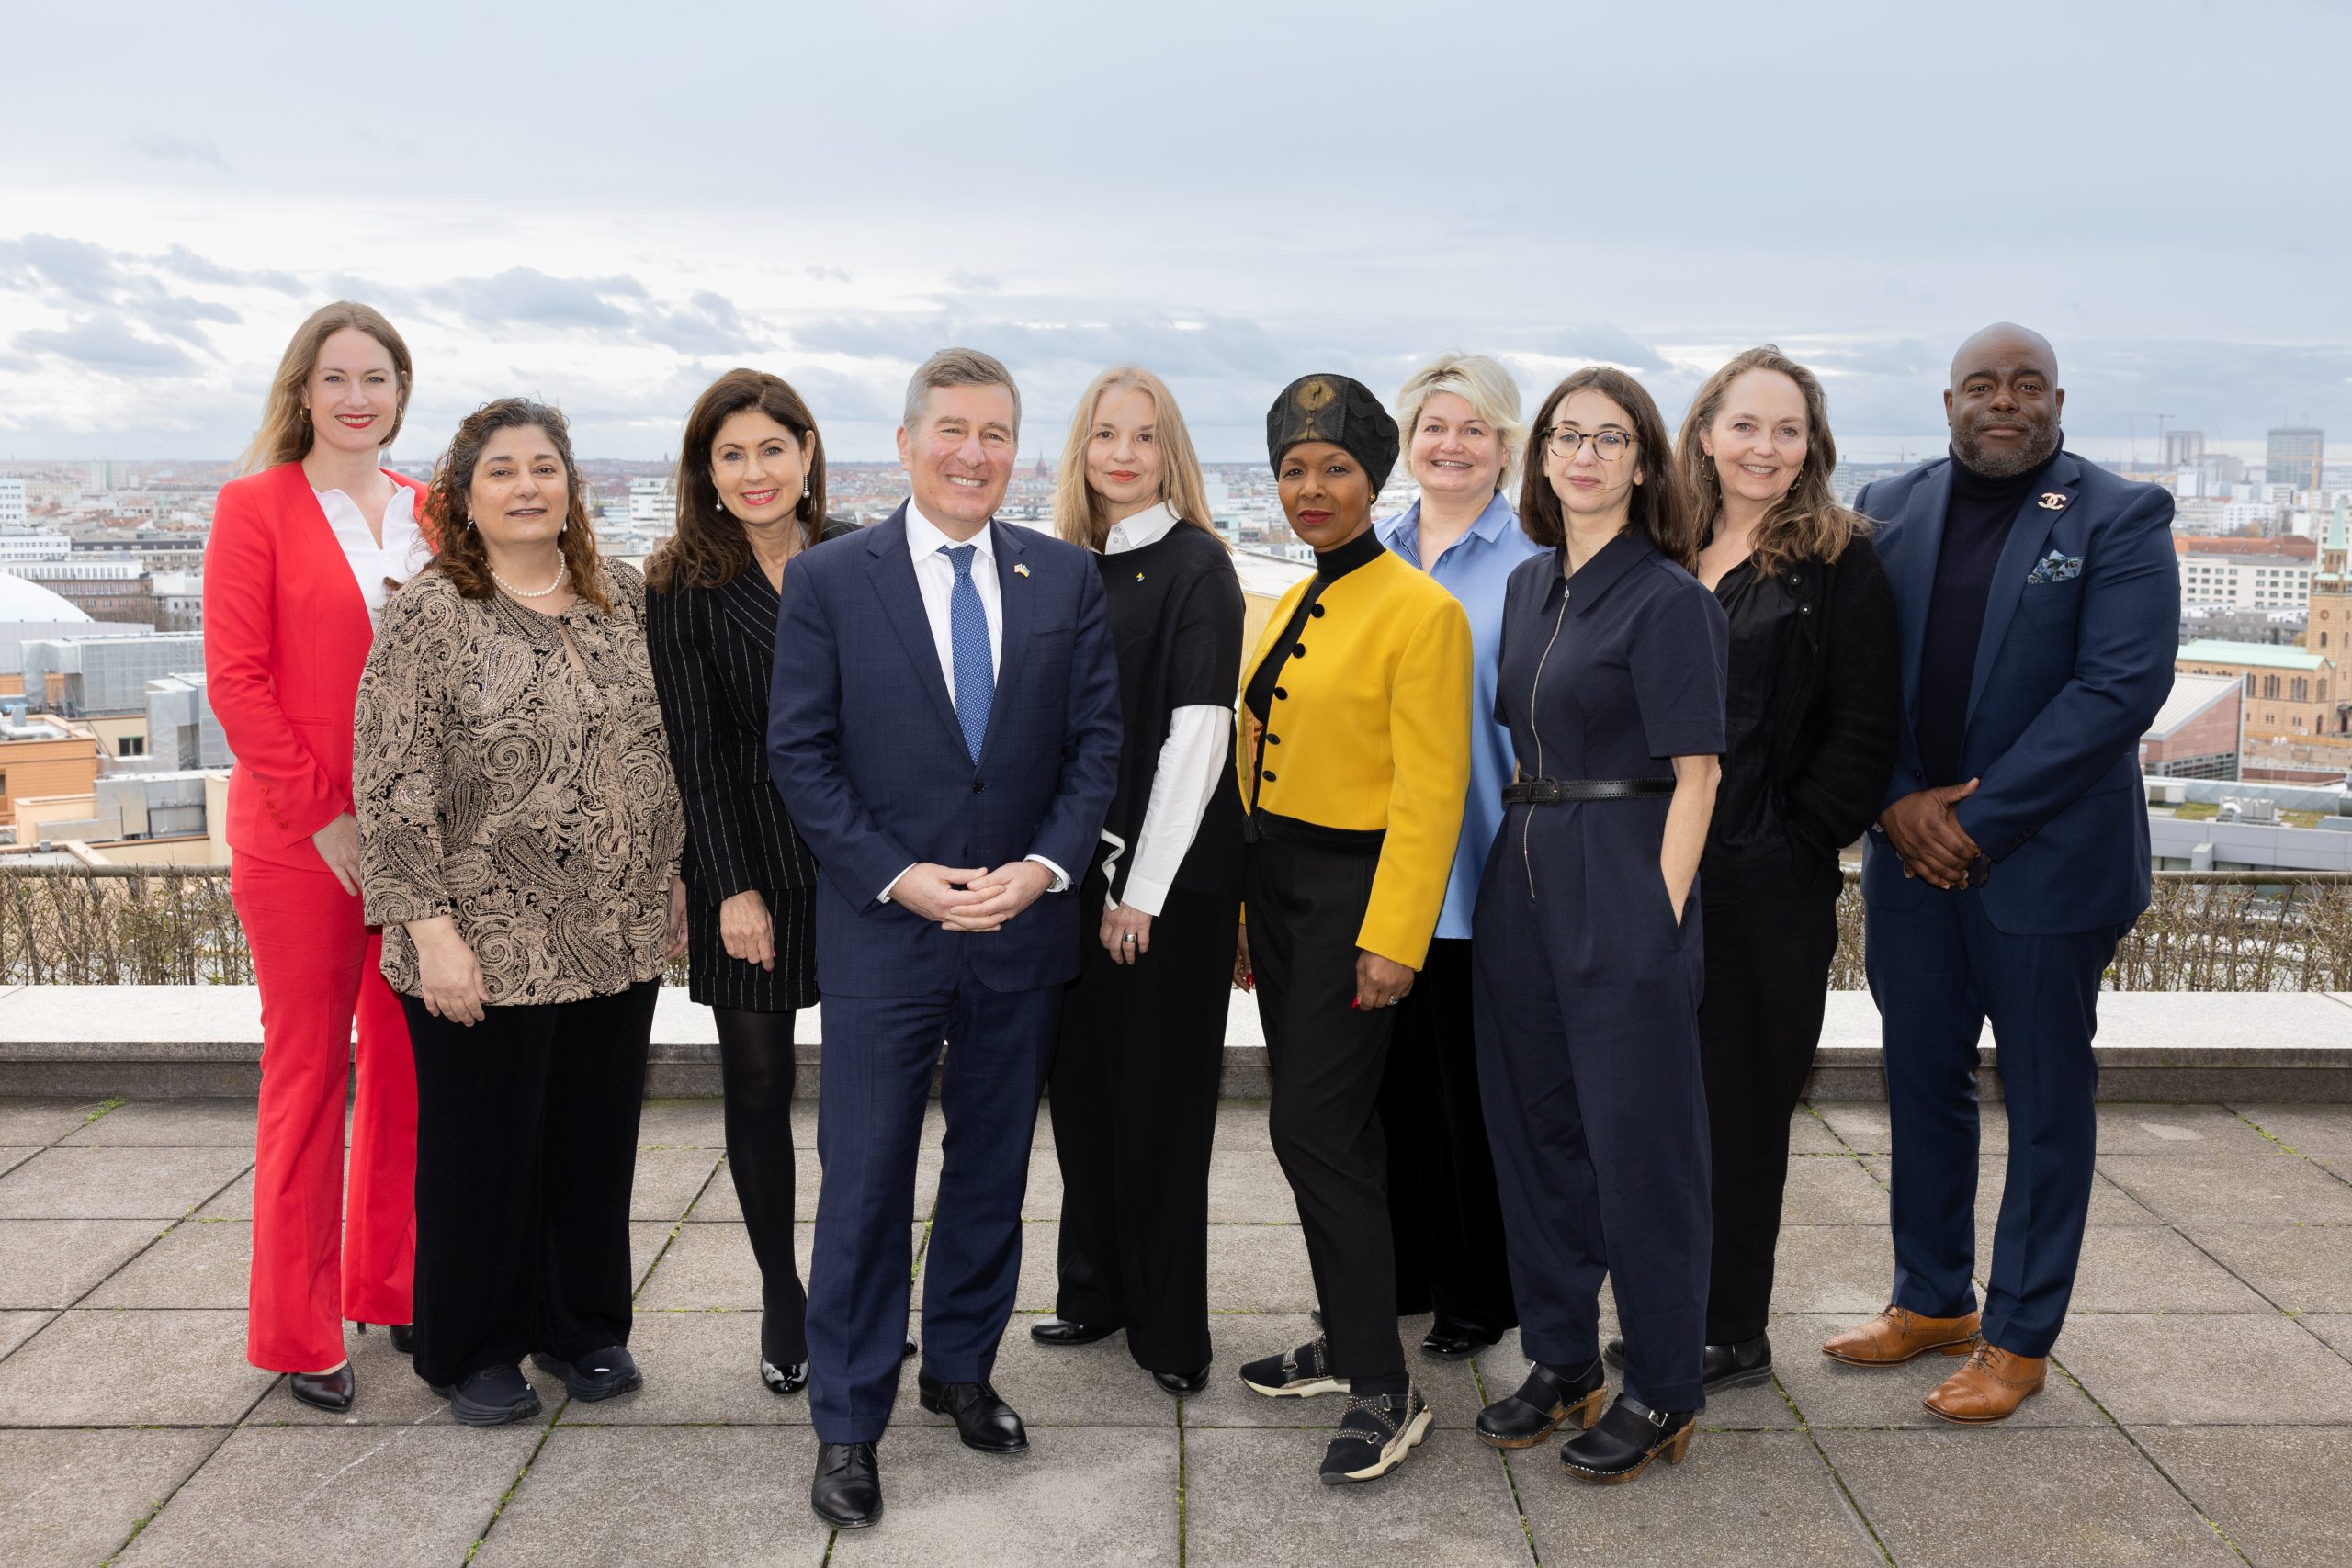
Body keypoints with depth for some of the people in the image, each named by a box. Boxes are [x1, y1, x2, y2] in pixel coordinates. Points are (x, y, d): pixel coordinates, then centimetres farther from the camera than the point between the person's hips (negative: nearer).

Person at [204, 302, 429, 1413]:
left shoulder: (428, 515, 11)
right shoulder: (256, 507, -1)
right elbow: (235, 676, -7)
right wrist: (320, 815, -12)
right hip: (301, 840, -4)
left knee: (407, 1064, 10)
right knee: (308, 1073, 3)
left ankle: (394, 1289, 26)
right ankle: (299, 1335, 15)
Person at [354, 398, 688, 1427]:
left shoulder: (622, 598, 8)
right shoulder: (431, 613, -8)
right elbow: (393, 784, -11)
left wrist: (671, 876, 12)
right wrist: (431, 927, -15)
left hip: (617, 936, 5)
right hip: (487, 945, -4)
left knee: (597, 1139, 14)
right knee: (483, 1149, 9)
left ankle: (582, 1325, 33)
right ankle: (470, 1350, 28)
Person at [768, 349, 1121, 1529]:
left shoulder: (1067, 578, 3)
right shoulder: (828, 579, -3)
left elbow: (1096, 740, 3)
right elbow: (799, 754, -4)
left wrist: (1043, 866, -11)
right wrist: (897, 876, -14)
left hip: (1024, 928, 3)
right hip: (882, 933, -2)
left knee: (993, 1171, 16)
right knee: (864, 1182, 3)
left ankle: (960, 1368, 35)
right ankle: (847, 1424, 18)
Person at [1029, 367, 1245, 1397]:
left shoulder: (1196, 566, -8)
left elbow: (1197, 733, -14)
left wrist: (1144, 888, -16)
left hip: (1168, 873, -6)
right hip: (1075, 866, 6)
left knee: (1159, 1095, 3)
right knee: (1082, 1081, 13)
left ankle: (1169, 1328, 17)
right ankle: (1095, 1288, 30)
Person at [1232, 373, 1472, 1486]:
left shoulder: (1421, 611, -13)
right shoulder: (1288, 610, 12)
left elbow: (1430, 793, -16)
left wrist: (1393, 939, -20)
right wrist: (1243, 912, 14)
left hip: (1356, 892, -8)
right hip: (1276, 884, 8)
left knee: (1314, 1131, -8)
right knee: (1319, 1124, 15)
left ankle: (1386, 1393, 4)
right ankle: (1345, 1341, 30)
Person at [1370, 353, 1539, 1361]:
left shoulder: (1533, 563, -4)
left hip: (1478, 869, -5)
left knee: (1473, 1087, 5)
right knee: (1393, 1075, 13)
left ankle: (1479, 1293, 21)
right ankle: (1402, 1268, 29)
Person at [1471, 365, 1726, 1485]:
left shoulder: (1667, 598, -10)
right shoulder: (1527, 587, 11)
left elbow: (1694, 775, -12)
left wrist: (1662, 913, -16)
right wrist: (1522, 849, 10)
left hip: (1625, 882, -7)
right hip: (1521, 878, 8)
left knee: (1637, 1137, 2)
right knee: (1533, 1126, 13)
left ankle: (1662, 1392, 17)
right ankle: (1560, 1360, 29)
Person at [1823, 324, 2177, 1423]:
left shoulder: (2119, 520, -6)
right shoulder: (1888, 510, 6)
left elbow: (2122, 685, -16)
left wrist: (1979, 821, -19)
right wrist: (1899, 803, -12)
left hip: (2047, 858, -4)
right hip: (1911, 852, 4)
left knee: (2046, 1101, 7)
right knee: (1923, 1079, 14)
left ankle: (2019, 1339, 20)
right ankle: (1932, 1300, 30)